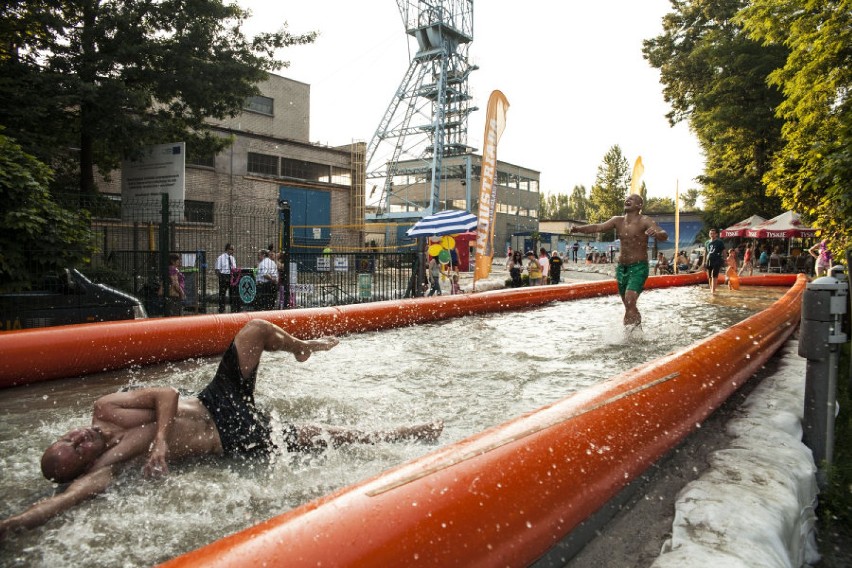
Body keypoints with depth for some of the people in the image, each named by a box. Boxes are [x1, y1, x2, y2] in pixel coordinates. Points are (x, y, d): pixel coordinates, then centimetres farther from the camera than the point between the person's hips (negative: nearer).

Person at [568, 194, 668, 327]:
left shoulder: (645, 221, -10)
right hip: (622, 267, 6)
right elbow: (598, 227, -1)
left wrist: (656, 233, -46)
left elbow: (664, 236, -22)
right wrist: (579, 228, -18)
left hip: (638, 268, -6)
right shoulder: (618, 221, 6)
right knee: (628, 306, 15)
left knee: (630, 301, -23)